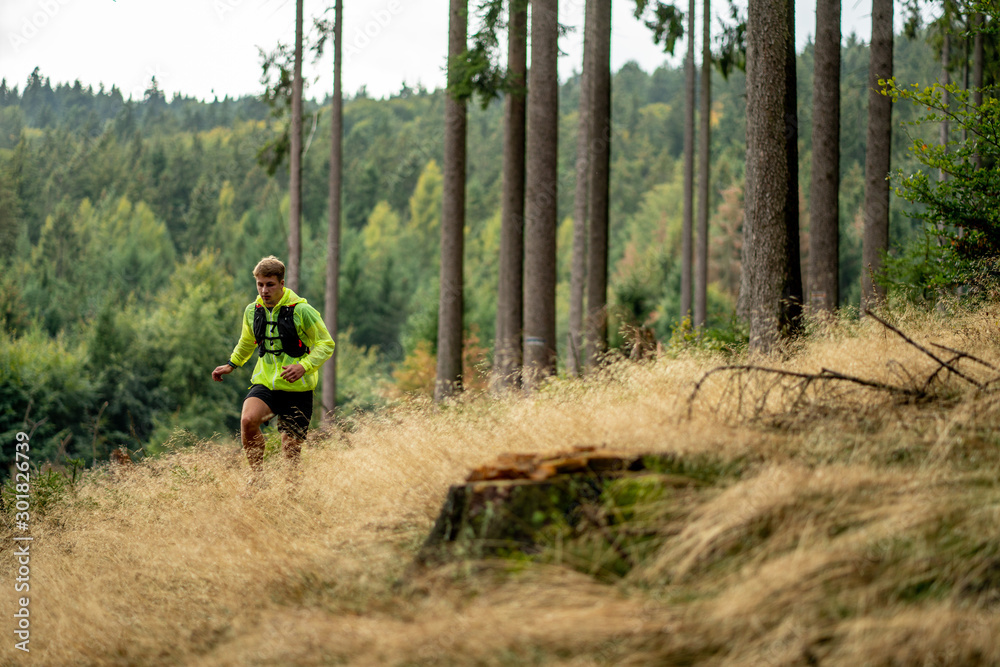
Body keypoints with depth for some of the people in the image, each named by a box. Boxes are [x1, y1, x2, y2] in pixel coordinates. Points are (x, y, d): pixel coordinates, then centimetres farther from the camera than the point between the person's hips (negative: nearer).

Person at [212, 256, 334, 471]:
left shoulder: (302, 311, -10)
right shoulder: (252, 311, 5)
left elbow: (326, 345, -6)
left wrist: (304, 366, -20)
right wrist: (231, 364, 18)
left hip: (297, 388, -3)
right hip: (265, 382, 3)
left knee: (291, 449, -3)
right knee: (248, 421, -26)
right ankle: (257, 475, -12)